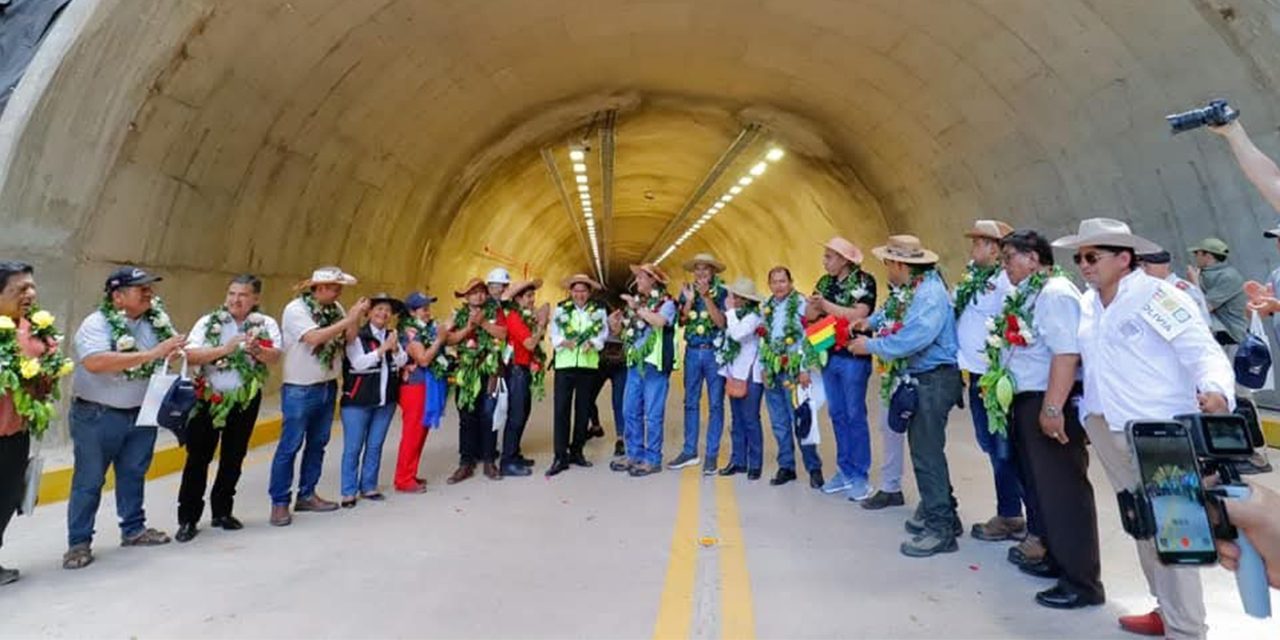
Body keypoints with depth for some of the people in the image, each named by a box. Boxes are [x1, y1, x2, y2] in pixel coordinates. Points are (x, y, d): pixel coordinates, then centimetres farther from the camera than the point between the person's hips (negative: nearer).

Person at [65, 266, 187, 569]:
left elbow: (171, 351, 13)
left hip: (141, 413, 6)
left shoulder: (156, 319, 0)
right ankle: (79, 543, 17)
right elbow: (94, 363, -34)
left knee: (133, 474, 17)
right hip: (97, 416, -6)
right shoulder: (96, 324, -18)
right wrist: (151, 354, -36)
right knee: (89, 481, 5)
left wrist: (175, 349, -12)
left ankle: (133, 529, 30)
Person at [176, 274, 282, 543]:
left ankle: (222, 512, 26)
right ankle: (188, 518, 12)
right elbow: (190, 356, -12)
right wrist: (224, 349, -24)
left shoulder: (267, 324, -1)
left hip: (245, 400, 1)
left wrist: (256, 349, -33)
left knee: (233, 458, 12)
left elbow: (275, 357, -14)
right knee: (198, 458, 1)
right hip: (208, 398, -1)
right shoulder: (208, 322, -2)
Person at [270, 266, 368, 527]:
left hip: (328, 386, 7)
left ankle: (306, 495, 25)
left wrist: (356, 318, -14)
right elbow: (314, 338, -29)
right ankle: (279, 502, 9)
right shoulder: (295, 309, -15)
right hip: (300, 390, -7)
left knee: (317, 444, 13)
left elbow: (348, 339, 1)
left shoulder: (335, 308, 4)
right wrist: (348, 319, -28)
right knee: (289, 447, -1)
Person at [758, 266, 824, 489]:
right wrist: (763, 367, 12)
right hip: (772, 371, 6)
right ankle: (786, 467, 20)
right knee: (779, 423, 10)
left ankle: (814, 468, 7)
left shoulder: (801, 304, -6)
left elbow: (809, 338, -10)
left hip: (793, 370, -6)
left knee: (800, 421, -5)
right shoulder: (767, 308, 13)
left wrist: (805, 369, -14)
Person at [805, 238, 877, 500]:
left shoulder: (863, 281, -7)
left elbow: (860, 315, -18)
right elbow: (809, 315, 7)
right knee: (837, 415, 11)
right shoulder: (825, 282, 11)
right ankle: (845, 471, 22)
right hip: (829, 356, 6)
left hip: (853, 357, -6)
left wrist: (826, 305, -14)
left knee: (855, 416, 0)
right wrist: (812, 305, -15)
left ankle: (861, 476, 9)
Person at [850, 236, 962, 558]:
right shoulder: (909, 290, 8)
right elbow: (893, 313, 31)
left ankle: (941, 529, 4)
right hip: (917, 378, 10)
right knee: (922, 446, 18)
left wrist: (871, 345, -19)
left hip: (933, 380, -10)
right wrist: (871, 322, 17)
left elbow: (913, 338, -31)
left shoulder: (929, 293, -21)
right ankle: (936, 510, 32)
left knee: (927, 451, -6)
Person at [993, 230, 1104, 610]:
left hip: (1050, 405, -10)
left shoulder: (1055, 293, -15)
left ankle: (1082, 583, 9)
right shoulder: (1028, 295, 15)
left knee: (1064, 491, -2)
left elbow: (1067, 353, -25)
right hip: (1026, 403, 10)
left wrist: (1052, 408, -27)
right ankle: (1057, 559, 34)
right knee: (1041, 486, 19)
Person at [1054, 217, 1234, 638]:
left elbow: (1204, 352, -17)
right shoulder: (1087, 304, 10)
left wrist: (1216, 391, -35)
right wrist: (1088, 416, 18)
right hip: (1108, 431, 7)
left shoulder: (1158, 297, -11)